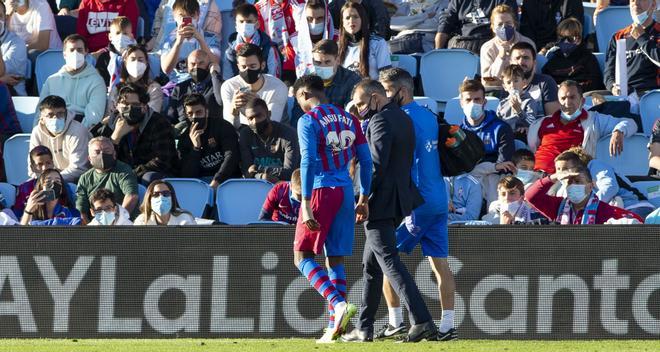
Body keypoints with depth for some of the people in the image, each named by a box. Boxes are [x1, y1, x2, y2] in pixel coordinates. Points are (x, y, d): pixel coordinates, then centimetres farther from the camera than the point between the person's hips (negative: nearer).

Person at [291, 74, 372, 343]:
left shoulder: (308, 121, -7)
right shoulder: (349, 120, 12)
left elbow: (308, 162, -16)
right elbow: (366, 161, 12)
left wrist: (306, 204, -18)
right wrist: (363, 199, 19)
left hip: (321, 190, -6)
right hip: (345, 193, 6)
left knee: (302, 256, 2)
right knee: (335, 259, 11)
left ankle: (339, 304, -20)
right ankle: (334, 327, 6)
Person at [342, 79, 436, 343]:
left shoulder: (381, 121, -14)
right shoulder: (404, 119, 15)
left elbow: (377, 164, -21)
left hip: (380, 202, -10)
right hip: (400, 199, 10)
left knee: (390, 262, -13)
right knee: (371, 265, 17)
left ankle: (422, 322, -23)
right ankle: (364, 328, 22)